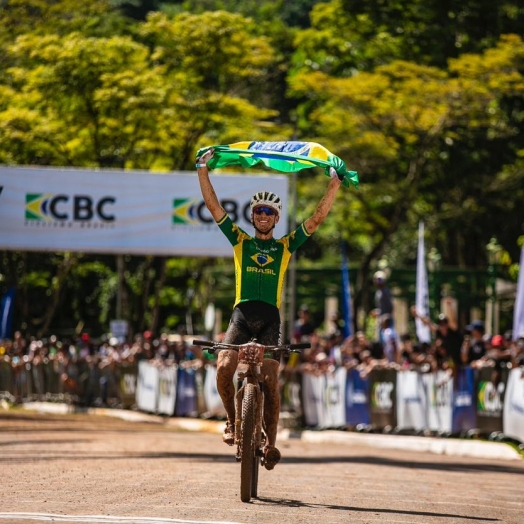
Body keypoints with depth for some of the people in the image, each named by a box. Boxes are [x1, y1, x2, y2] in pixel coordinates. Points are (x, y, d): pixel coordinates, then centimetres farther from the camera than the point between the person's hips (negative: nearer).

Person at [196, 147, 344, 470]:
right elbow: (214, 206, 10)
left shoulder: (286, 246, 14)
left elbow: (318, 218, 9)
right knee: (224, 368, -20)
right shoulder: (240, 240, 15)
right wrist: (203, 170, 3)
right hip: (242, 313, 0)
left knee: (270, 381, -7)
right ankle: (233, 420, 5)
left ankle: (271, 444, 0)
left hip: (270, 318, 0)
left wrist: (335, 183, 2)